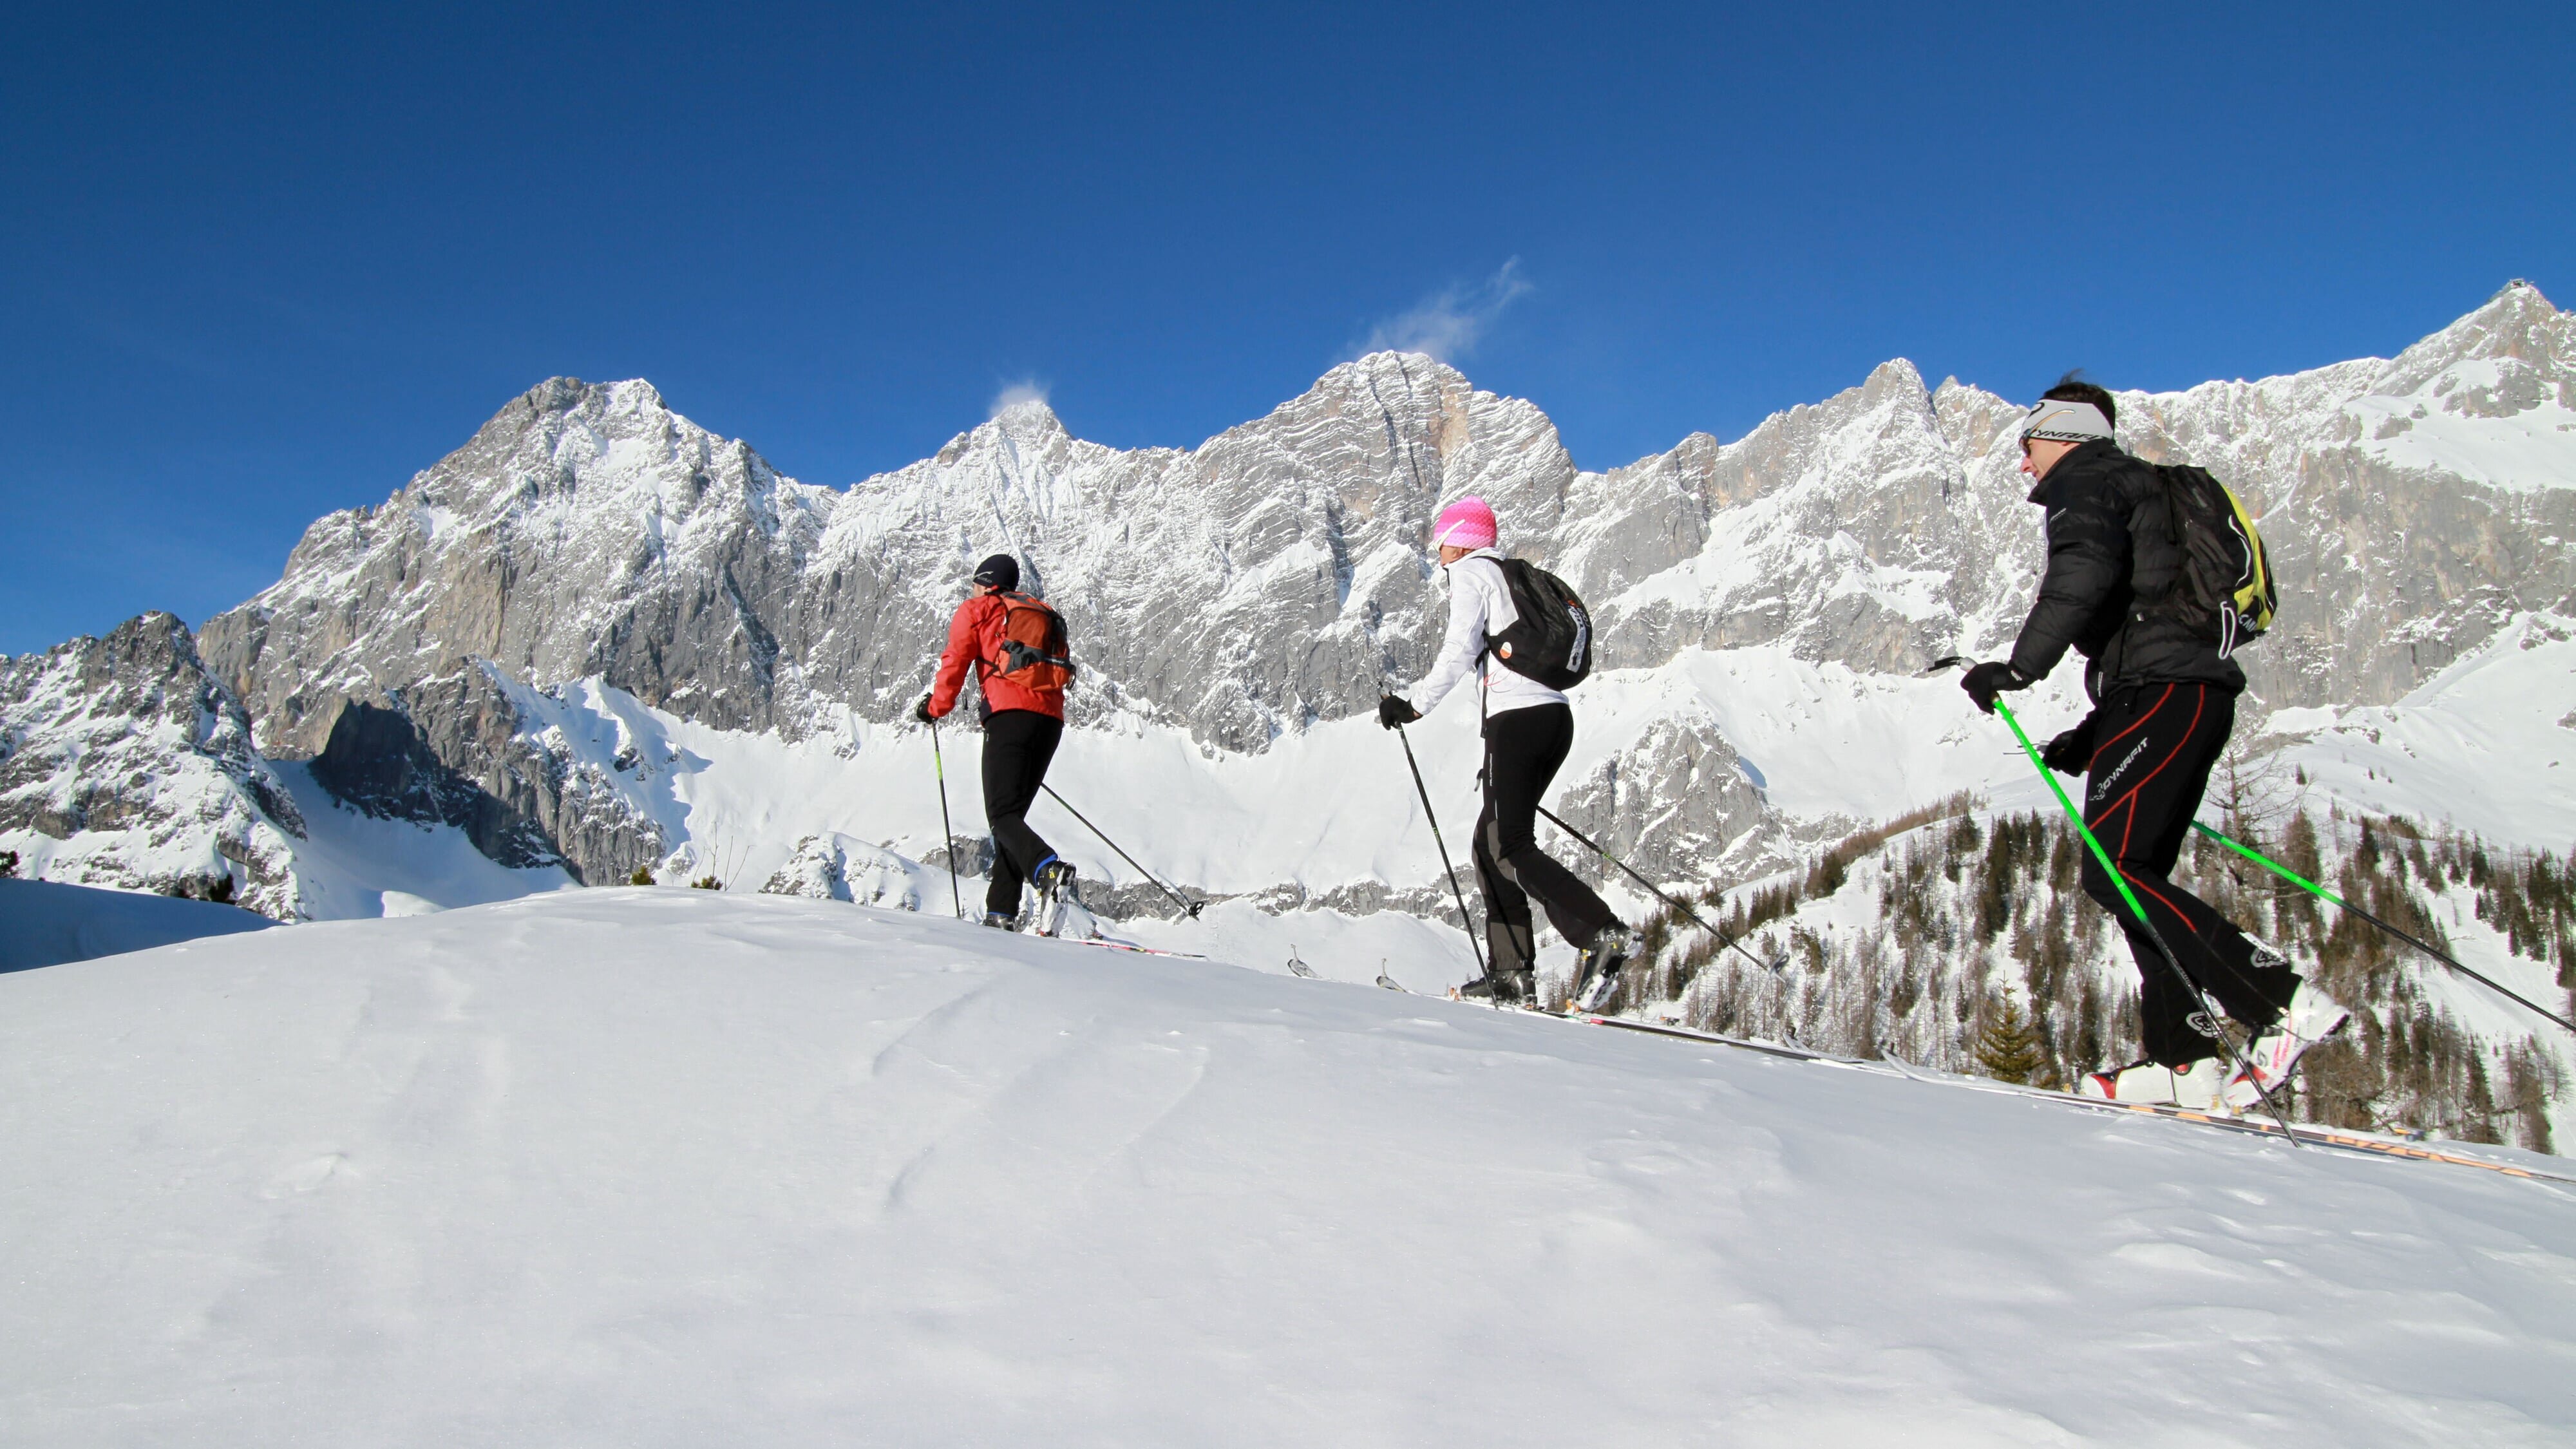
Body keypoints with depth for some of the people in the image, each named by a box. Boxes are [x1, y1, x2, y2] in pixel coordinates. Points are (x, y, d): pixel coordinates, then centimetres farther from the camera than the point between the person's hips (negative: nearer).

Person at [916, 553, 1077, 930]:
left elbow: (955, 662, 4)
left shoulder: (976, 609, 14)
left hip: (1010, 714, -6)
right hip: (1051, 719, 6)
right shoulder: (1044, 614, 31)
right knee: (1012, 813, 12)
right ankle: (1001, 911, 4)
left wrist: (935, 708, 16)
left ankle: (1049, 870, -39)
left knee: (1002, 814, -10)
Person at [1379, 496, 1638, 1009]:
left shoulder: (1469, 573, 2)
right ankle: (1512, 971, 8)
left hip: (1515, 717, -9)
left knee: (1511, 848, -9)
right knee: (1491, 841, 12)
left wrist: (1415, 706, -8)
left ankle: (1605, 934, -22)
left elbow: (1460, 650, -12)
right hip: (1557, 716, 9)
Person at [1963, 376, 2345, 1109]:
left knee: (2113, 871, -15)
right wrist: (2090, 738, 26)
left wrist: (2019, 668, -25)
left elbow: (2084, 574, -21)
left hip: (2167, 690, -10)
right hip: (2191, 693, 10)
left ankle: (2285, 1001, -19)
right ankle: (2186, 1060, 3)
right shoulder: (2137, 491, 33)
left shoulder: (2084, 484, 3)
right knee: (2135, 879, 8)